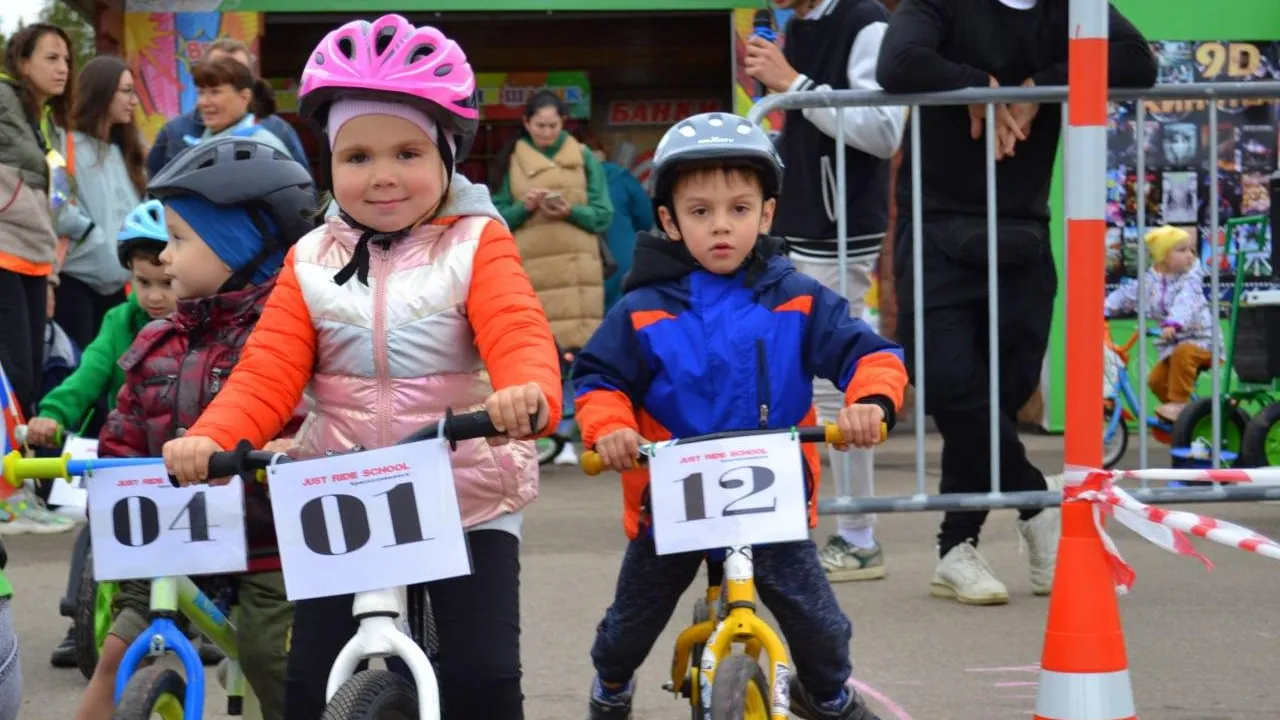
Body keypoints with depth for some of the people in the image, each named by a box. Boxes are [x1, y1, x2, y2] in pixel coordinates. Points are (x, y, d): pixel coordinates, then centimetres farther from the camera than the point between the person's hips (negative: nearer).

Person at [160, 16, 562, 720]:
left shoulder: (475, 244, -4)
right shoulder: (312, 261, 4)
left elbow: (517, 333, -20)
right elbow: (267, 373, -3)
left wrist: (528, 394, -44)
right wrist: (209, 438, -23)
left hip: (468, 503, -3)